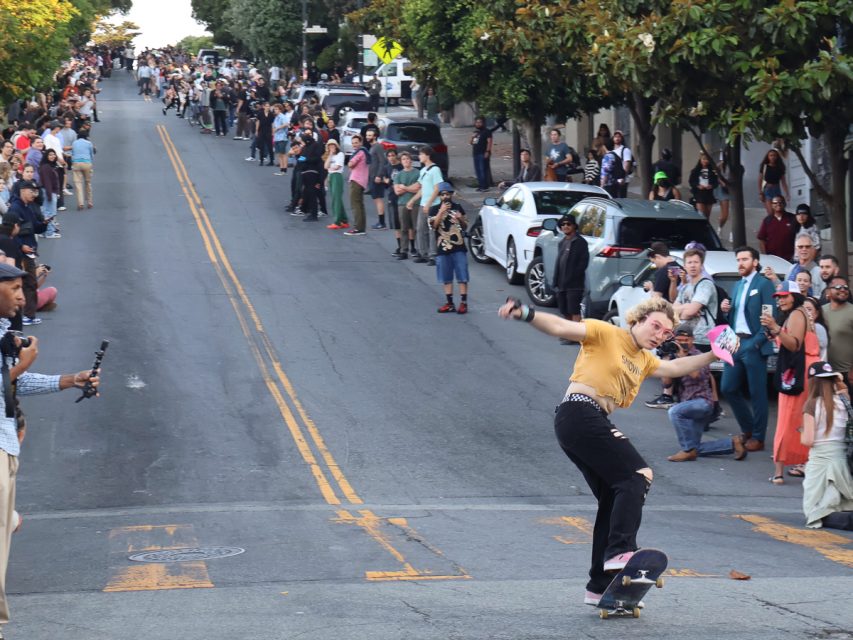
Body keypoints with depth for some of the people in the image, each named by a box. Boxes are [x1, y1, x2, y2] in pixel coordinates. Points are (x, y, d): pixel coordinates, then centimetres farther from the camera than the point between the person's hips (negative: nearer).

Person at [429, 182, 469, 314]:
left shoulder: (458, 207, 7)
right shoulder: (434, 209, 3)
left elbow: (465, 227, 13)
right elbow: (433, 226, -11)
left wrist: (461, 219, -8)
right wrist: (441, 212, -19)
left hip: (459, 248, 0)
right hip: (443, 249, 0)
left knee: (462, 277, -3)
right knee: (446, 278, 6)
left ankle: (463, 303, -1)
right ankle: (450, 303, 12)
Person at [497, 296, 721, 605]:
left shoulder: (644, 359, 24)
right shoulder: (606, 334, 0)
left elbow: (676, 367, 38)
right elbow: (562, 328, -10)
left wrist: (712, 356, 29)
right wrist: (526, 313, -26)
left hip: (596, 423, 10)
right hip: (579, 414, -10)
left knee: (614, 499, 7)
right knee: (638, 475, -18)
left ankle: (600, 587, 9)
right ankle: (621, 551, -30)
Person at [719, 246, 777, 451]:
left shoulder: (763, 284, -5)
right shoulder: (738, 285, 18)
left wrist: (757, 342, -18)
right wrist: (726, 310, 1)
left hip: (753, 345, -8)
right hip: (735, 343, 8)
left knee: (757, 393, -1)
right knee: (728, 388, 7)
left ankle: (757, 438, 6)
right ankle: (747, 430, 21)